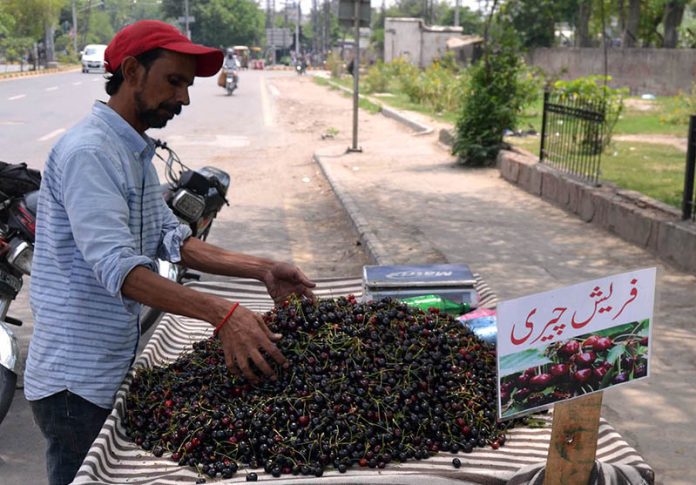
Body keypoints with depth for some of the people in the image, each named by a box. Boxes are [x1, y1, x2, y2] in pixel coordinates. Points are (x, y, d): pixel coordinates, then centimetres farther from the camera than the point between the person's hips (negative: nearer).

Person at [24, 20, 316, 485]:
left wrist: (261, 269, -5)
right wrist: (223, 314, -41)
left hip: (117, 366, 9)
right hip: (76, 380, -9)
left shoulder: (137, 152, 11)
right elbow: (118, 267, -32)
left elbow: (172, 239, 6)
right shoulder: (88, 152, -22)